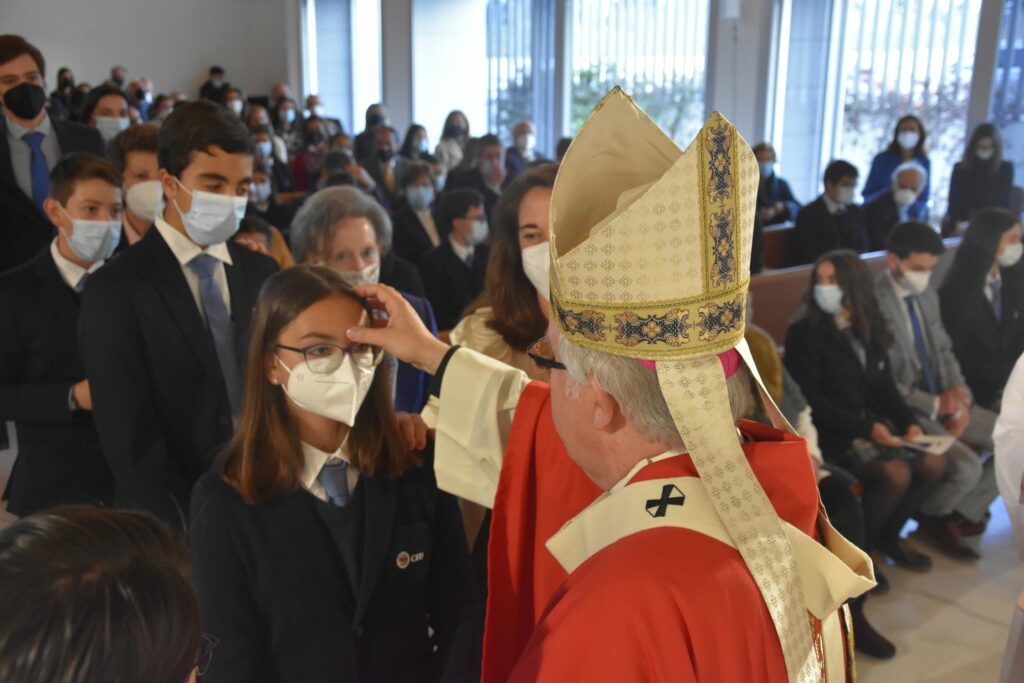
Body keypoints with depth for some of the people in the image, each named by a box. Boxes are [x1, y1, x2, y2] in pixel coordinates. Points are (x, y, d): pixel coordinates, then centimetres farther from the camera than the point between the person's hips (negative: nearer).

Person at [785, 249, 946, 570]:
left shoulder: (868, 330, 12)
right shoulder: (804, 333, -9)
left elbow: (885, 388, 12)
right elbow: (812, 401, -14)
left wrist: (910, 423, -6)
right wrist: (866, 428, -20)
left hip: (873, 422, 7)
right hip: (832, 432, -7)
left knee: (934, 463, -11)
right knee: (896, 473, -26)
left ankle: (887, 535, 9)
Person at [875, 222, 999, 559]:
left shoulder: (926, 294, 8)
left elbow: (944, 351, 14)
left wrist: (960, 400, -4)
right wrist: (935, 405, -17)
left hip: (943, 401, 9)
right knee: (967, 467, -24)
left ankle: (963, 515, 12)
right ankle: (932, 518, 9)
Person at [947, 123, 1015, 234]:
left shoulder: (1006, 169, 6)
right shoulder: (960, 168, 9)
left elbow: (1003, 202, 1)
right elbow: (954, 201, 5)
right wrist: (958, 223, -15)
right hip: (961, 229, 1)